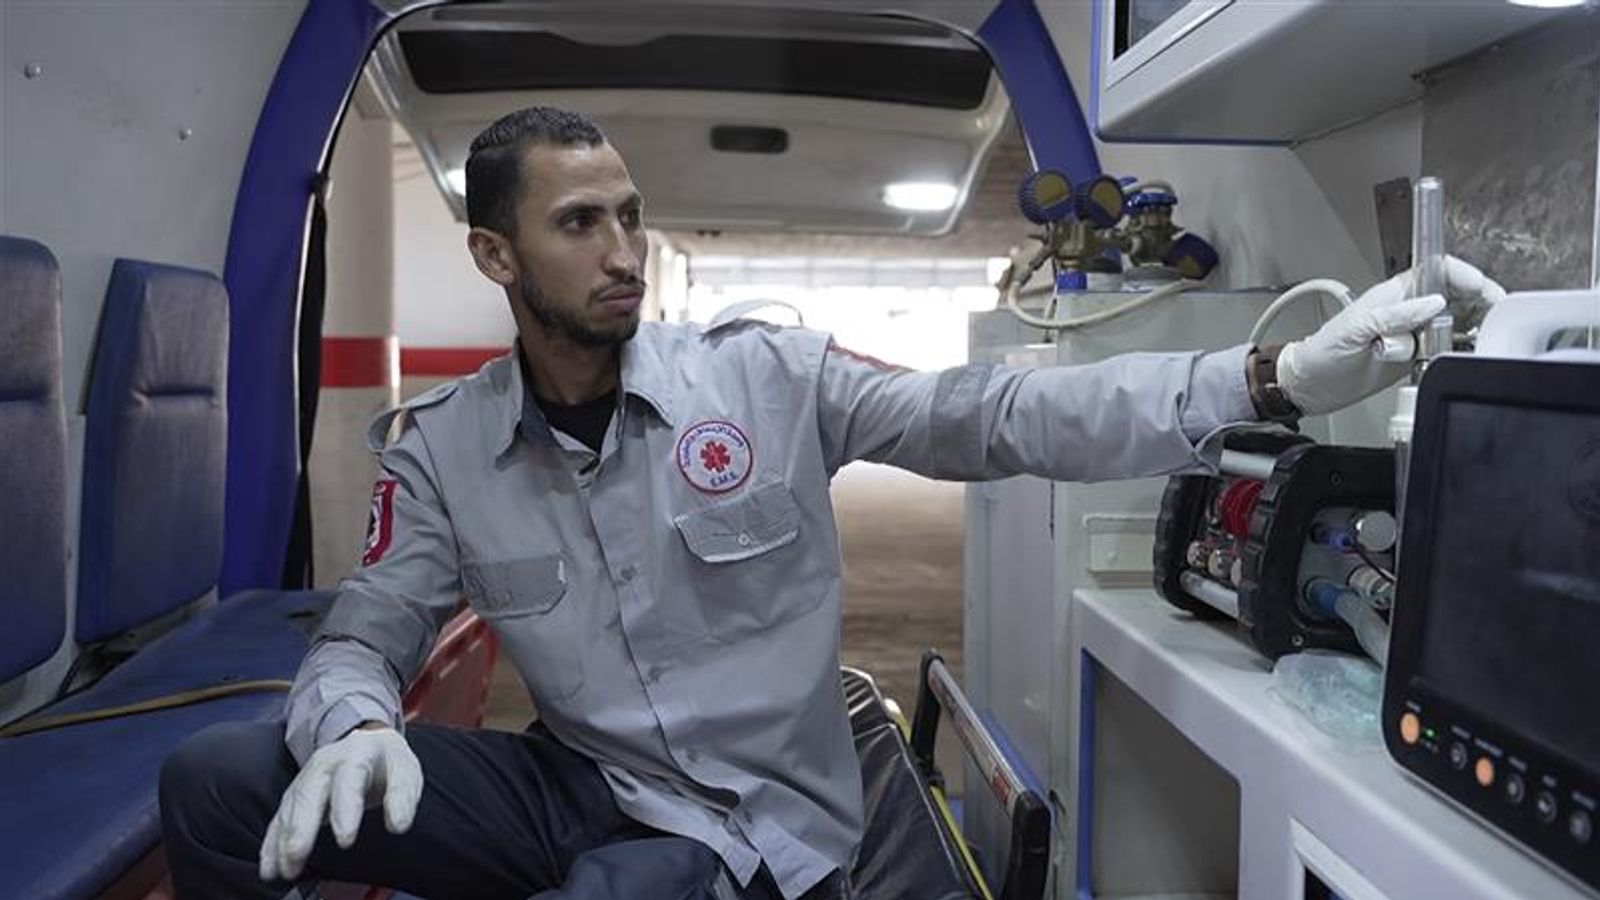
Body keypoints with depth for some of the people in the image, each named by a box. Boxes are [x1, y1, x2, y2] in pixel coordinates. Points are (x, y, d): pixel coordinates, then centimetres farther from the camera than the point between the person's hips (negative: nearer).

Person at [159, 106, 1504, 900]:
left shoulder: (766, 378, -10)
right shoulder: (441, 448, -2)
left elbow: (998, 418, -16)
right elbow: (368, 634, 1)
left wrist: (1284, 378, -25)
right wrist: (352, 723, -25)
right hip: (572, 783, 4)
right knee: (219, 783, -9)